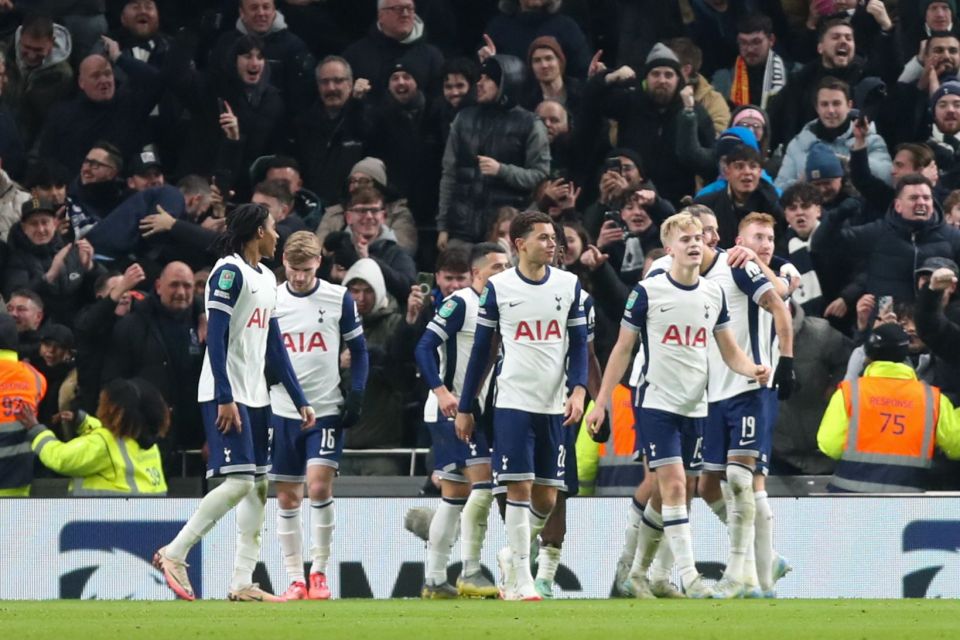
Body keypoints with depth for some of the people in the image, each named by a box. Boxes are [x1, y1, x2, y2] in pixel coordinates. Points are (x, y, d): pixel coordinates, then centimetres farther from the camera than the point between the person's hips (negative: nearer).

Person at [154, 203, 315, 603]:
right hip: (225, 396, -9)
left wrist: (300, 400, 18)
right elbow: (216, 338, -17)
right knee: (238, 481, -16)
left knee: (258, 486, 4)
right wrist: (225, 398, -23)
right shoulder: (229, 272, -10)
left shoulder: (266, 279, 17)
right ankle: (174, 553, -7)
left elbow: (274, 346, 20)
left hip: (255, 398, 9)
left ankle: (243, 583, 5)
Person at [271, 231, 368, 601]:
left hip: (327, 411, -2)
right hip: (283, 413, 2)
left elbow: (358, 350, 8)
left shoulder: (339, 299, 0)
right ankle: (295, 579, 10)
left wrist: (356, 396, -3)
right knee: (287, 498, 3)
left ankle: (319, 571, -5)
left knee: (319, 485, -17)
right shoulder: (270, 301, 3)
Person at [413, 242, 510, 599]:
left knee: (455, 495, 10)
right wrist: (442, 391, -28)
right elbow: (424, 348, -17)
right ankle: (470, 574, -17)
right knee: (483, 482, -17)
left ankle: (434, 581, 13)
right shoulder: (460, 303, -10)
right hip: (450, 409, -9)